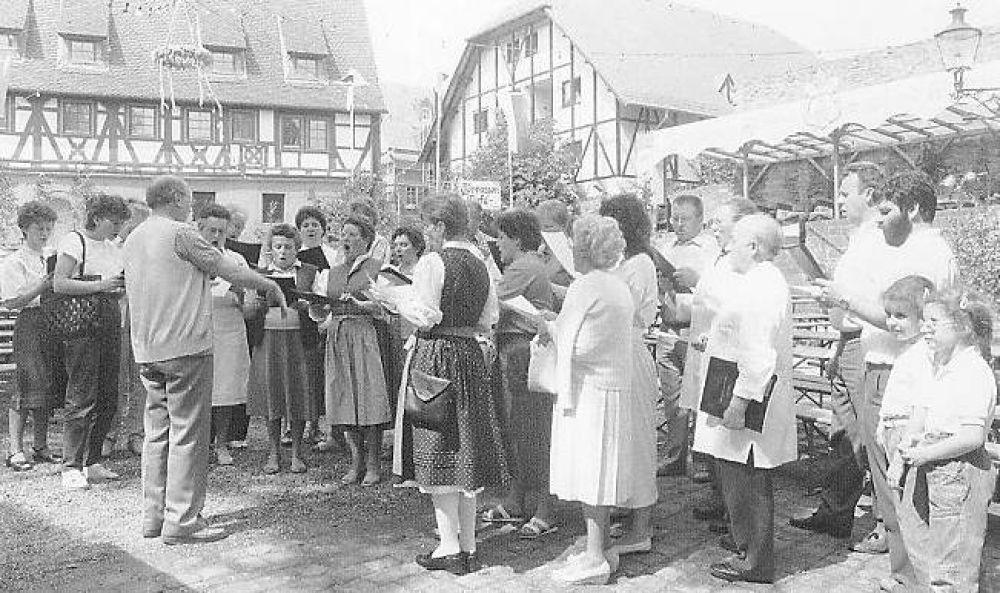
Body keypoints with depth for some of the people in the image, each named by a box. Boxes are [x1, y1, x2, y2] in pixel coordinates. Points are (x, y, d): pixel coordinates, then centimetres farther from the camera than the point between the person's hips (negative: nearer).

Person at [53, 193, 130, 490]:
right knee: (82, 398, -8)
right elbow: (59, 284, -13)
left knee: (108, 398, 8)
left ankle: (93, 462, 18)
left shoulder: (113, 249, 18)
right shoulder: (74, 242, -3)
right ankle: (71, 467, 0)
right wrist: (100, 285, -18)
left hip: (110, 324, 7)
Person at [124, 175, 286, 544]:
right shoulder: (179, 233, -11)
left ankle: (154, 516, 20)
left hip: (147, 352, 9)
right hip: (185, 347, -9)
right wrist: (271, 285, 4)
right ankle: (182, 521, 0)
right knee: (188, 433, -3)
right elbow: (229, 272, -9)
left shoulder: (133, 239, 15)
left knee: (158, 433, 14)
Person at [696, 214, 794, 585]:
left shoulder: (761, 288, -20)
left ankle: (755, 561, 8)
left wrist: (739, 401, -25)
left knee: (744, 479, -2)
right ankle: (747, 540, 35)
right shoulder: (763, 282, 15)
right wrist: (713, 342, 21)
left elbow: (758, 354, -26)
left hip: (748, 396, -11)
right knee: (742, 476, 21)